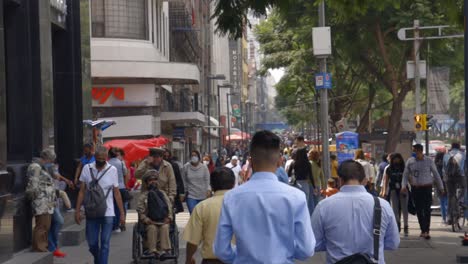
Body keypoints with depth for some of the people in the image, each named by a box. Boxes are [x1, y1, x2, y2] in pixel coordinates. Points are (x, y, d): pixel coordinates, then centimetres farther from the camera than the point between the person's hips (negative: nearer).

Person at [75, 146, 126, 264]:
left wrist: (122, 213, 1)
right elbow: (82, 191, 6)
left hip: (107, 213, -1)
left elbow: (116, 193, 3)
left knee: (105, 244, -5)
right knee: (92, 244, 8)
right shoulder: (87, 168, 2)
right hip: (92, 213, 1)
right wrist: (77, 210, 2)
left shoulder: (112, 170, 0)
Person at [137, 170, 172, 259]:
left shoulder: (162, 194, 17)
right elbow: (140, 210, 0)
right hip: (150, 222, -1)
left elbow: (169, 207, 14)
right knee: (152, 228, -35)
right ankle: (152, 250, -37)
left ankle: (164, 250, -39)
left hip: (163, 222, 1)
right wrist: (146, 220, -13)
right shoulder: (143, 196, 7)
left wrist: (169, 217, -2)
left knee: (165, 227, -32)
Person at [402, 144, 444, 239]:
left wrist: (440, 187, 6)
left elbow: (436, 174, 6)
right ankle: (423, 230, 16)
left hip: (426, 188, -2)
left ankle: (426, 231, -9)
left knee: (427, 209, -9)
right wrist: (404, 186, -11)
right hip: (415, 189, 2)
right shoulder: (410, 161, 3)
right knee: (419, 210, 5)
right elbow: (405, 174, 5)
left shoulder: (429, 161, -1)